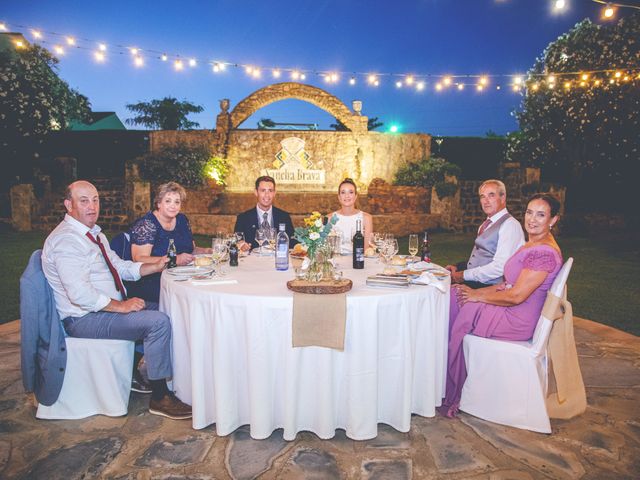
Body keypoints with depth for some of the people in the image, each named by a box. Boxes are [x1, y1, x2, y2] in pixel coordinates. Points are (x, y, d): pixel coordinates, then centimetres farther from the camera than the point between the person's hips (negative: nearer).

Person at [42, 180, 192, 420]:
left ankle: (142, 373, 14)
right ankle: (160, 398, -11)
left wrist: (155, 266, 3)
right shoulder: (66, 240, -19)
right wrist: (120, 306, -22)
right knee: (159, 322, -24)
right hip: (84, 319, -10)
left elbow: (120, 266, 17)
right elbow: (80, 294, -28)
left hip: (105, 307, 10)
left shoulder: (94, 233, 13)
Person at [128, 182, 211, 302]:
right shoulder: (145, 224, -7)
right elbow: (139, 259, -17)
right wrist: (175, 260, -26)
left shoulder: (182, 220, 13)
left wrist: (205, 251, 3)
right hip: (152, 282, -6)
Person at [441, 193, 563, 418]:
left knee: (462, 313, -9)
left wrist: (477, 296, -12)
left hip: (519, 321, -10)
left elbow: (516, 296, -24)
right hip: (514, 314, 10)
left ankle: (453, 396, 9)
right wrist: (475, 292, 2)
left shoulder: (545, 252, -21)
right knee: (452, 296, -1)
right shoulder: (533, 245, 12)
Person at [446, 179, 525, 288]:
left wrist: (464, 275, -17)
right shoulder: (486, 224, 19)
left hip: (490, 286, -9)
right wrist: (458, 268, 2)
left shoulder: (510, 225, -11)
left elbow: (500, 267, -21)